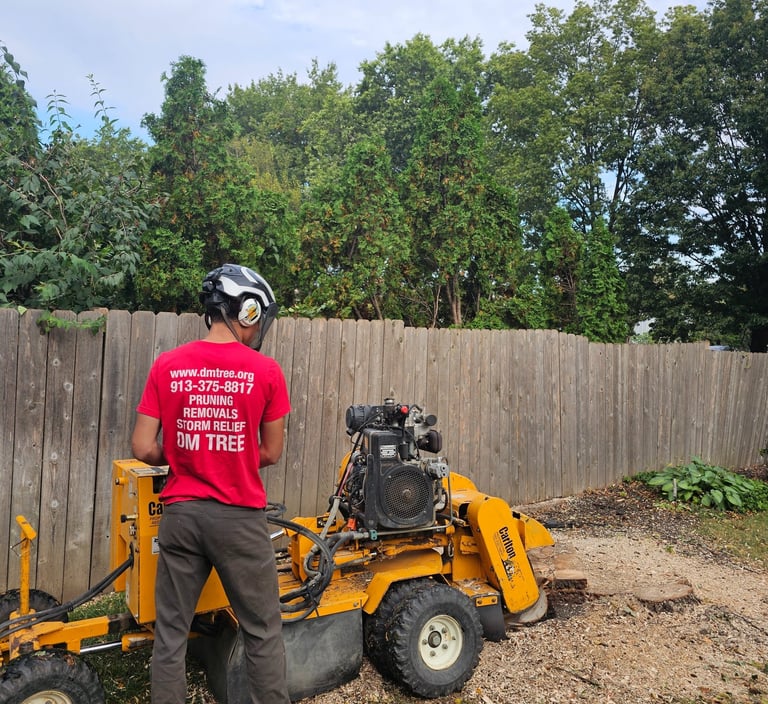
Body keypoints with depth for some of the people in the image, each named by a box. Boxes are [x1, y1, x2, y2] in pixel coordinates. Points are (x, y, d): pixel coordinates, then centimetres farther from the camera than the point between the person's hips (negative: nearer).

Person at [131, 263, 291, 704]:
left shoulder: (167, 366, -2)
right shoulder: (266, 372, -9)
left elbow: (143, 448, -2)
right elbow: (271, 454, -1)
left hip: (181, 513, 3)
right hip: (240, 517, -2)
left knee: (171, 633, 16)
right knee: (263, 633, 13)